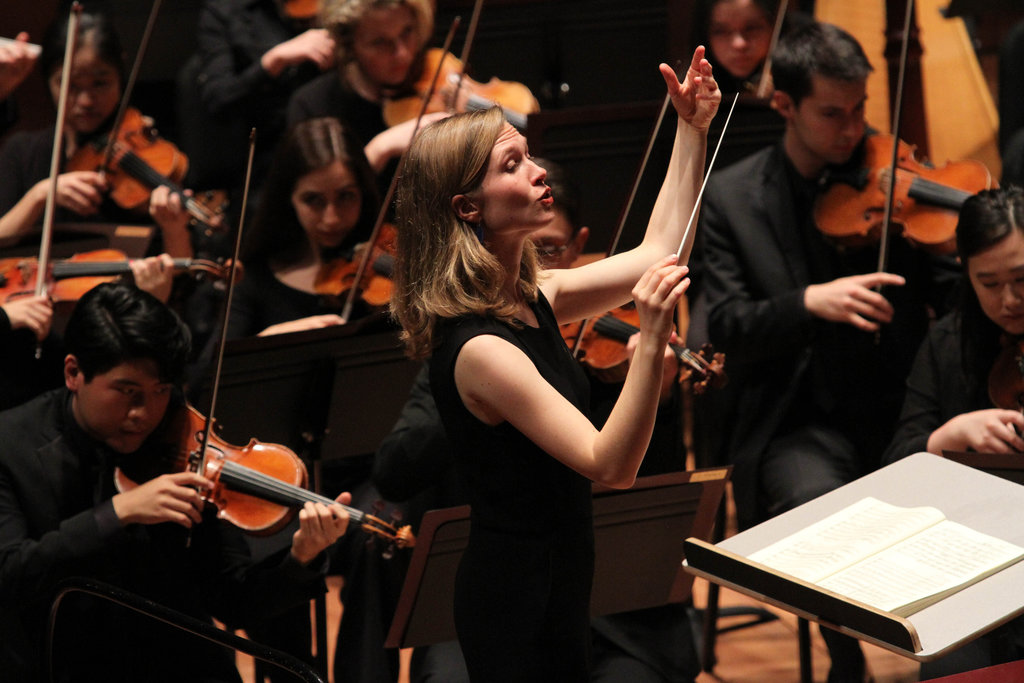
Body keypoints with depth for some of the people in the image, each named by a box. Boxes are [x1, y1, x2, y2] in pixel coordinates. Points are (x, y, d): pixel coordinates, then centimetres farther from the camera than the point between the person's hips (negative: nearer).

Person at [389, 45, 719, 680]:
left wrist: (693, 128, 8)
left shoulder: (530, 299, 2)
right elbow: (610, 464, -29)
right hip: (521, 601, -9)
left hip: (559, 584, 9)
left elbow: (657, 252, 13)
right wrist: (652, 337, -39)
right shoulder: (478, 347, -25)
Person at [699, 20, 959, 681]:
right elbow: (728, 330, -7)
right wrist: (809, 302, -25)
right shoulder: (732, 199, 1)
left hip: (900, 408, 2)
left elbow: (957, 300, 3)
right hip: (800, 425, -1)